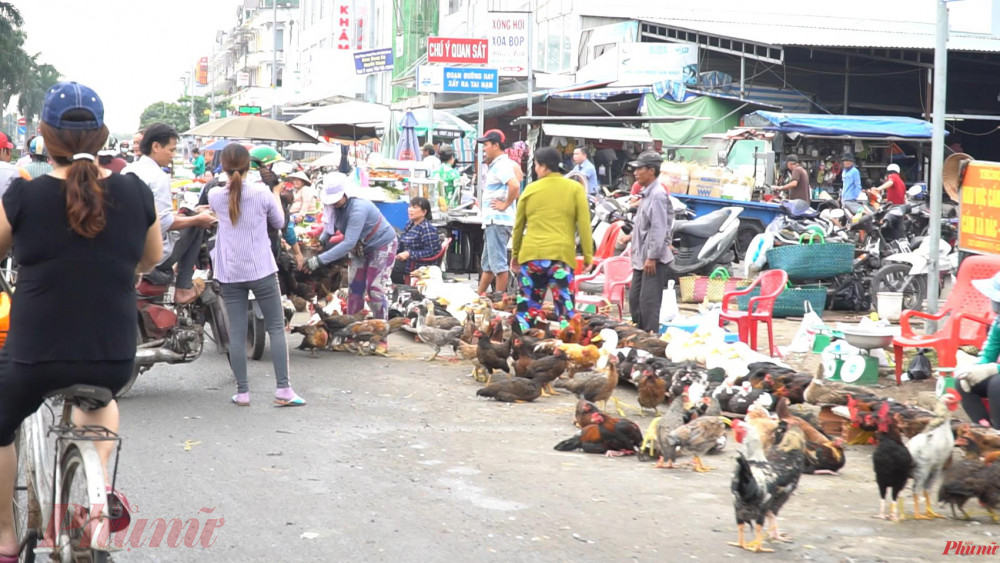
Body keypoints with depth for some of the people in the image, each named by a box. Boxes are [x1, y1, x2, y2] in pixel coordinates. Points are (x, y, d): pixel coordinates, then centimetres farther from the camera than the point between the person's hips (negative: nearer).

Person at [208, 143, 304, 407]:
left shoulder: (215, 196, -1)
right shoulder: (262, 193, -7)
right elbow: (279, 223, 9)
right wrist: (276, 194, 21)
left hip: (229, 274, 2)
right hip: (261, 270, -2)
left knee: (236, 333, 5)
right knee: (276, 327, 5)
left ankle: (242, 392, 5)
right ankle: (283, 389, -1)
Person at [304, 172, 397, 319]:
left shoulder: (358, 209, -37)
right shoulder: (336, 205, -15)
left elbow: (348, 243, -42)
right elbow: (330, 226, 3)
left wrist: (319, 260, -45)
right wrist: (321, 241, -19)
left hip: (382, 245, -7)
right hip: (360, 247, 7)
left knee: (375, 289, -6)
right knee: (354, 287, 6)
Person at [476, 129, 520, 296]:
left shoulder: (502, 165, -14)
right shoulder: (495, 165, 17)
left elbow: (515, 186, -29)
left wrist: (505, 205, -19)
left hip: (498, 221, -11)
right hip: (492, 221, 11)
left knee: (498, 263, -8)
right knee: (488, 264, 17)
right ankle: (479, 295, 26)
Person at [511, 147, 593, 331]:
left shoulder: (531, 189, 8)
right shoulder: (575, 188, 4)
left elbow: (518, 225, 15)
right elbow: (584, 224, -1)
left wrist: (515, 253, 26)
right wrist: (588, 255, 3)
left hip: (532, 254, 2)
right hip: (561, 254, -1)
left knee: (528, 305, 8)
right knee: (565, 307, -1)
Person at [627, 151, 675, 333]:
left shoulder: (657, 195, -16)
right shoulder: (646, 194, 16)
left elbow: (659, 229, -21)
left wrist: (652, 257, -22)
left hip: (654, 259, -10)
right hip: (641, 258, 11)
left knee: (648, 302, -11)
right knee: (635, 299, 14)